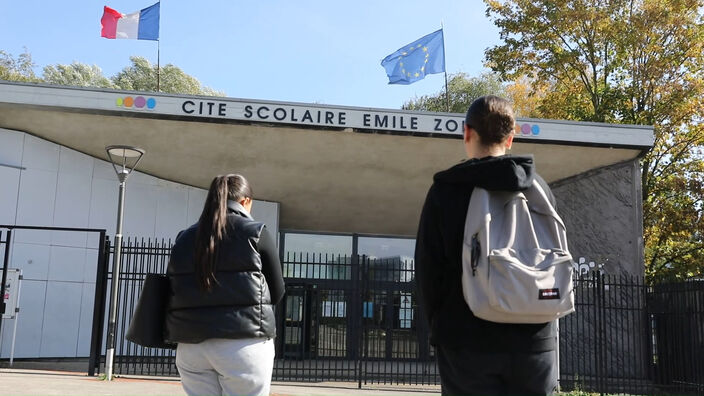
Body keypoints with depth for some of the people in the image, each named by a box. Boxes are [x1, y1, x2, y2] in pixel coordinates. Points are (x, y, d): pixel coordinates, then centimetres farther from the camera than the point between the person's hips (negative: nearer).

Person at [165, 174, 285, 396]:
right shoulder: (256, 233, -3)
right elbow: (277, 291, 2)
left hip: (191, 346, 5)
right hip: (243, 344, -4)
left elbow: (173, 291, 12)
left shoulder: (184, 238, 10)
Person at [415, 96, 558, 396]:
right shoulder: (540, 189, 6)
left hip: (467, 340, -3)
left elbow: (428, 267, -4)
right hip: (534, 342, 3)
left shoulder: (447, 190, -4)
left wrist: (438, 326, 9)